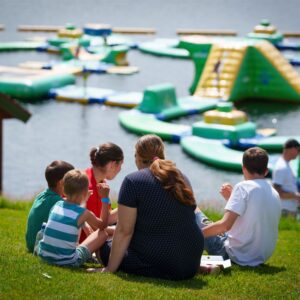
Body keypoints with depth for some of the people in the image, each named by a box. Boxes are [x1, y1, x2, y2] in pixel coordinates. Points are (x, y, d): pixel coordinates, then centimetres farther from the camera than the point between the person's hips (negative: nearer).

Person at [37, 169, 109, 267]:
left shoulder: (57, 205, 6)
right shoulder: (84, 213, -8)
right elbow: (103, 225, 12)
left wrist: (83, 200, 38)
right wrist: (105, 198, 12)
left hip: (44, 255, 6)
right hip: (67, 261, -6)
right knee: (102, 234, 7)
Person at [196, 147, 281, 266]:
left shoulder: (244, 187, -16)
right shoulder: (275, 194, 6)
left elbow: (225, 225, -24)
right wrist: (231, 199, 15)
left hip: (239, 256, -7)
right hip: (261, 258, 7)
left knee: (194, 214, 12)